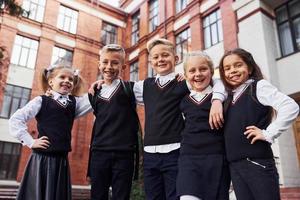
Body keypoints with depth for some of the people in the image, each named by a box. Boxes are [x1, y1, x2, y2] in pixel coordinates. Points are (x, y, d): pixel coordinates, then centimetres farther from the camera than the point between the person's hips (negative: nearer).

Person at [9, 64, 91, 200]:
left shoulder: (74, 102, 10)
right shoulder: (41, 100, -3)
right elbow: (15, 120, -6)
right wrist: (30, 141, -8)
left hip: (61, 159, 4)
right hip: (42, 158, -4)